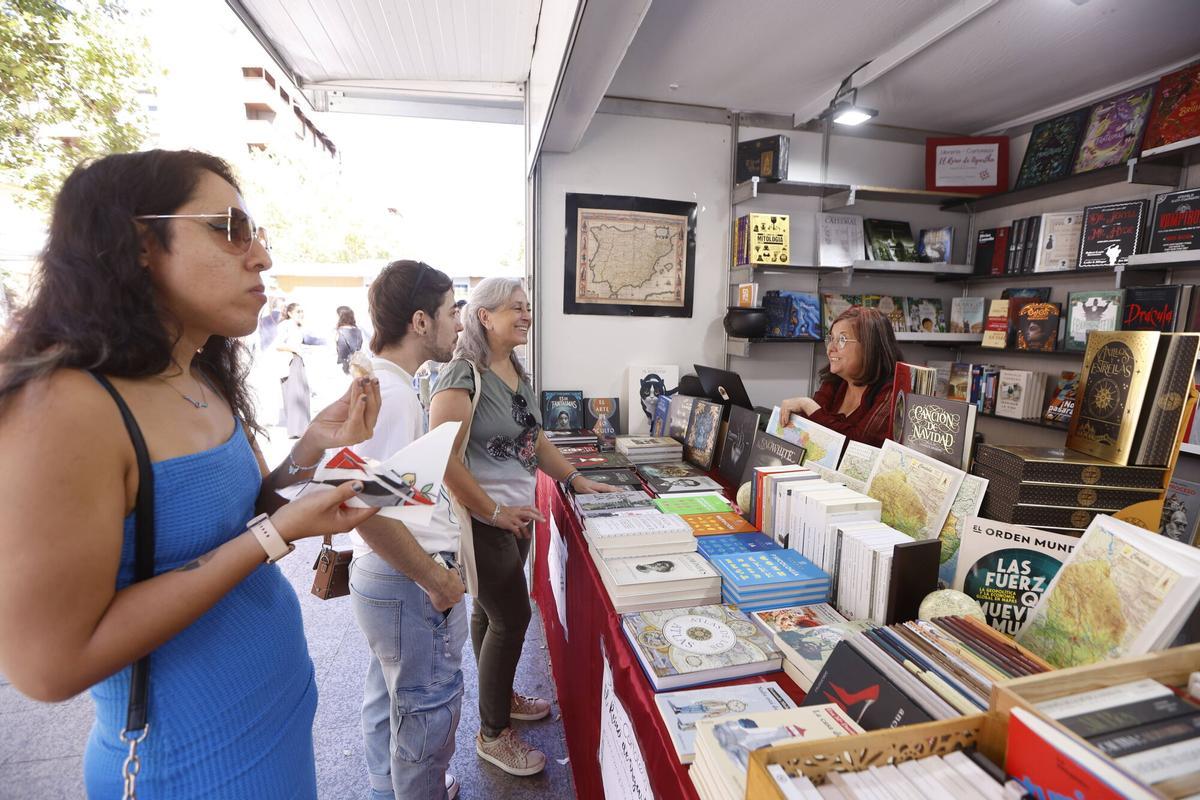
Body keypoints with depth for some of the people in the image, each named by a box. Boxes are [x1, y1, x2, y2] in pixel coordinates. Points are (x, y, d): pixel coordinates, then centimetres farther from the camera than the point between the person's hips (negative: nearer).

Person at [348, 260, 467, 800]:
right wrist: (436, 580, -21)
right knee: (428, 709, 10)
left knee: (389, 694, 26)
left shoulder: (379, 380, 5)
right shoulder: (391, 393, -25)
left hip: (385, 575, 10)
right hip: (409, 585, -10)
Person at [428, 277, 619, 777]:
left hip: (516, 514, 8)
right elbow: (445, 458, -24)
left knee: (490, 610, 22)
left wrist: (575, 480, 9)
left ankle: (500, 696, 42)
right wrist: (494, 512, -18)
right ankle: (493, 734, 23)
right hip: (484, 518, -8)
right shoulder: (462, 375, -19)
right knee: (511, 619, 1)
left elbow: (534, 438, 15)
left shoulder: (516, 371, 8)